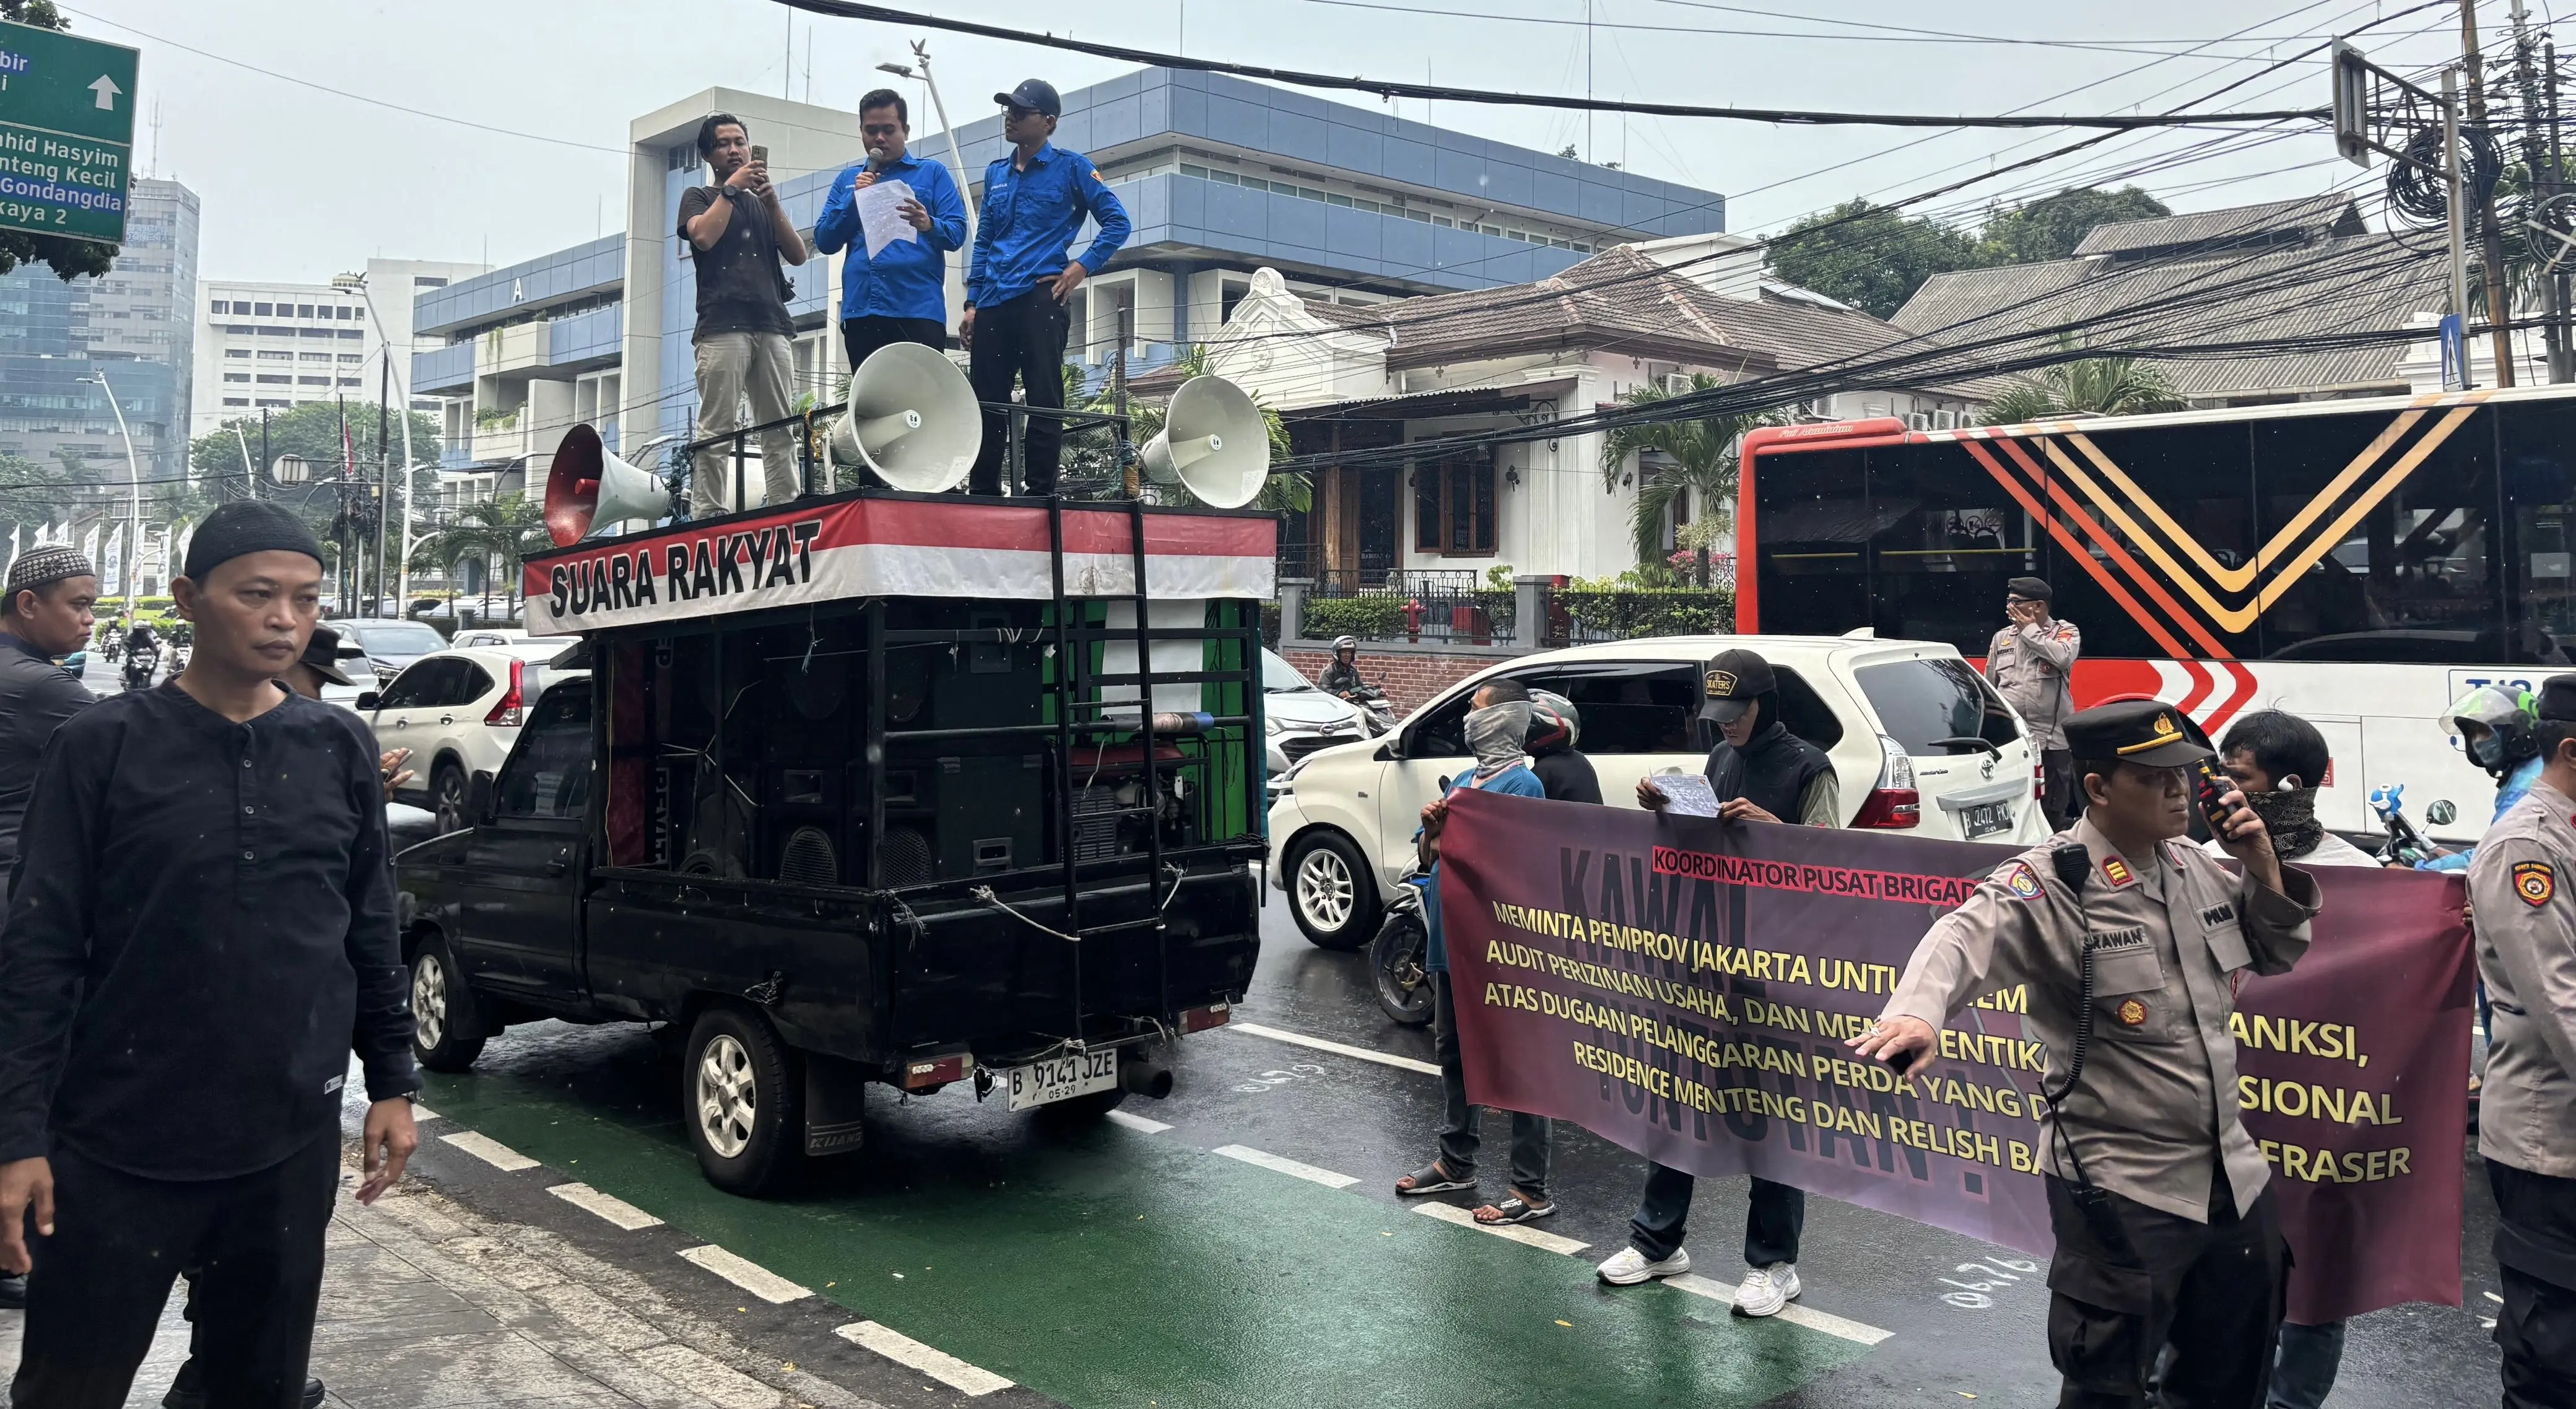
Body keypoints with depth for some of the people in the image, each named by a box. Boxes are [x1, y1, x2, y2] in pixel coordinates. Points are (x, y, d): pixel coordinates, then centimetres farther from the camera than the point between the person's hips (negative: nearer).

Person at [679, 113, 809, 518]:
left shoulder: (762, 203, 28)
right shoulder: (698, 197, 17)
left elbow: (798, 254, 14)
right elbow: (704, 236, -5)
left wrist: (771, 201, 4)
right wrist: (731, 188, 3)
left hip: (772, 323, 4)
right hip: (722, 324, -4)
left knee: (780, 430, -4)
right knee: (717, 430, -12)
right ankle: (706, 516, -15)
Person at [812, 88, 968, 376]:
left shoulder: (933, 174, 10)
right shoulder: (847, 180, 19)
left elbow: (957, 232, -1)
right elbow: (824, 242, 11)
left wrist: (929, 225, -22)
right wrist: (853, 198, -2)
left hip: (918, 310, -3)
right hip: (860, 311, 3)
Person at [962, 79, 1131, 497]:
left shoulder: (1071, 167, 3)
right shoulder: (996, 173, 18)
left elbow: (1117, 222, 0)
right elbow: (983, 241, 20)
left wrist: (1083, 267, -9)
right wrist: (972, 303, 13)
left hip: (1040, 296, -5)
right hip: (993, 302, 5)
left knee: (1044, 401, -5)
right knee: (986, 401, 5)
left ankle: (1039, 492, -1)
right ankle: (982, 492, 12)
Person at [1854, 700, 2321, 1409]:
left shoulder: (2196, 868, 5)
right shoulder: (2051, 885, -19)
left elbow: (2277, 958, 18)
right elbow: (1966, 938, -37)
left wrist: (2265, 869, -1)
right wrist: (1917, 1011, -58)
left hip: (2234, 1177, 8)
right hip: (2121, 1191, -7)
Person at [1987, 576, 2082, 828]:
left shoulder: (2066, 632, 2)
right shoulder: (2002, 638, 13)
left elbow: (2062, 657, -22)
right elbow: (1990, 687, 18)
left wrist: (2030, 631, -10)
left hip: (2051, 740, -3)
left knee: (2051, 810, 3)